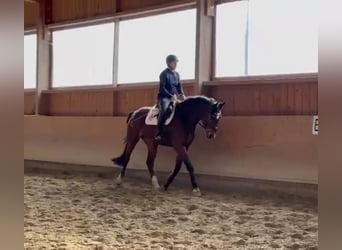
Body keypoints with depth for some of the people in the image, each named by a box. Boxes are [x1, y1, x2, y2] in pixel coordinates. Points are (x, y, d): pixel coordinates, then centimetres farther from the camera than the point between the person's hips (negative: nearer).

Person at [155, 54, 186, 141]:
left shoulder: (176, 74, 12)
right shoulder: (164, 74, -9)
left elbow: (179, 86, 13)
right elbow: (162, 88, -15)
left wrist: (182, 94, -6)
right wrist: (171, 96, -23)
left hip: (175, 97, 8)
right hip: (164, 97, -8)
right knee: (164, 110, -34)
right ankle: (159, 133, -32)